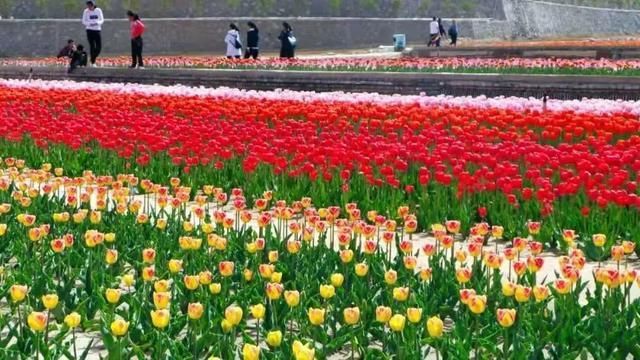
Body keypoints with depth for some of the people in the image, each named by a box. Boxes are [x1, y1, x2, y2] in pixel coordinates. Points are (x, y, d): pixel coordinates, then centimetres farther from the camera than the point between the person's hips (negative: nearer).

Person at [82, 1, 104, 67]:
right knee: (92, 46, -5)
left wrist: (97, 23, -19)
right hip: (90, 30, -2)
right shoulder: (86, 11, -2)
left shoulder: (98, 10, 1)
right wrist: (90, 24, -19)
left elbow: (102, 20, 3)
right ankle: (92, 62, 1)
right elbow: (83, 21, 0)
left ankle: (93, 58, 20)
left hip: (98, 30, 2)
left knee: (99, 47, -2)